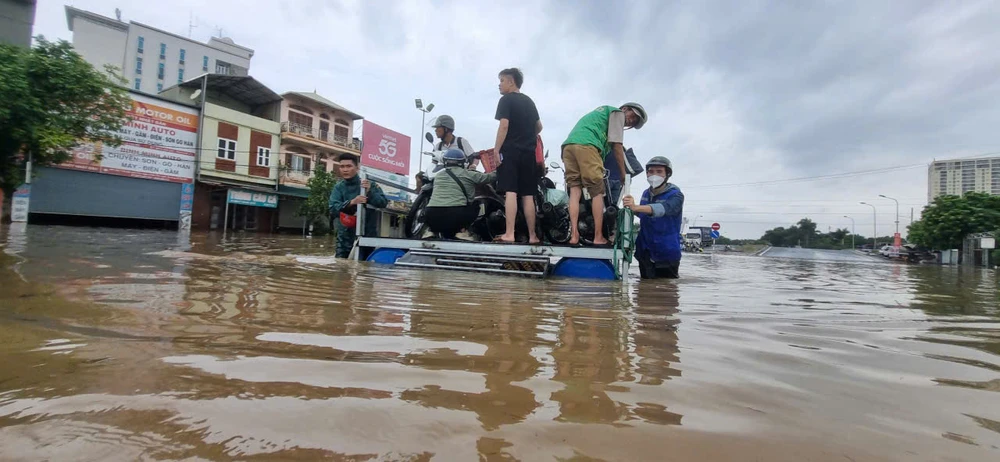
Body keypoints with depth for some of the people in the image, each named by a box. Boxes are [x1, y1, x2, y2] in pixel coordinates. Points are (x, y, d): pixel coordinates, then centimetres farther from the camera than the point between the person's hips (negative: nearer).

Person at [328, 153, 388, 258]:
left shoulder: (369, 185, 1)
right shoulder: (338, 187, 7)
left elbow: (383, 203, -7)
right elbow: (333, 208, -7)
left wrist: (370, 192, -24)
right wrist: (351, 202, -25)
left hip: (366, 237, -2)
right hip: (345, 239, 2)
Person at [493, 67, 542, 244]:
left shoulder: (506, 100, -2)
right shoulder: (529, 101, 19)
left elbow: (504, 125, -13)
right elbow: (539, 127, 25)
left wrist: (496, 150, -13)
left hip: (510, 151, -6)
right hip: (528, 153, 6)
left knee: (510, 192, -12)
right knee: (527, 195, 6)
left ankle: (509, 234, -18)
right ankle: (532, 236, 6)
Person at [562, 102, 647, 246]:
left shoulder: (603, 111, 40)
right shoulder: (617, 113, 15)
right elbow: (616, 146, 7)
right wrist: (623, 173, 11)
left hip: (568, 144, 8)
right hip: (586, 145, -8)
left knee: (575, 191, -1)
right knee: (597, 192, -4)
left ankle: (574, 235, -12)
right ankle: (598, 237, -6)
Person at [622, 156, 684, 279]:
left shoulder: (675, 195, -14)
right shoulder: (646, 193, 3)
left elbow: (663, 209, -37)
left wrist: (636, 207, -52)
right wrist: (633, 209, 0)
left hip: (667, 253, -5)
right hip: (645, 252, 5)